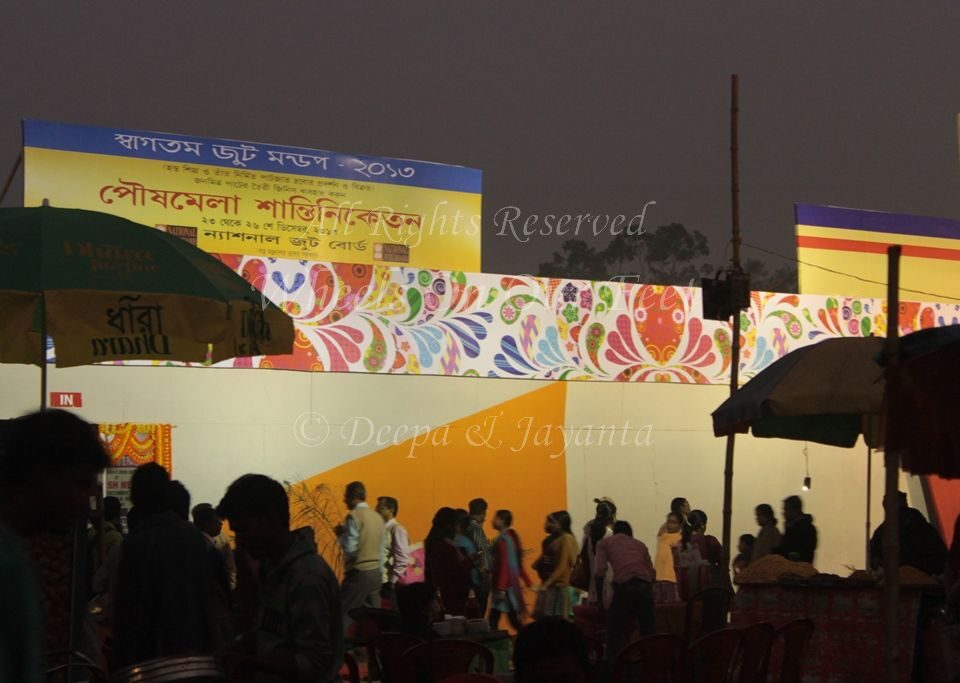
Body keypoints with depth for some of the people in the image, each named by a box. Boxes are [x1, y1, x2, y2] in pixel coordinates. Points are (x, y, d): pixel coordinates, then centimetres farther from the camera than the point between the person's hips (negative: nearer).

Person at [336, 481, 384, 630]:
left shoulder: (354, 515, -10)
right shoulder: (377, 517, 13)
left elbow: (350, 548, -16)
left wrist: (340, 534, 1)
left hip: (359, 572, -7)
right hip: (376, 572, 7)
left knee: (343, 613, -4)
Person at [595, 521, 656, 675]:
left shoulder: (604, 543, 20)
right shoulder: (640, 544, 29)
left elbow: (600, 571, 6)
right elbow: (652, 573, 19)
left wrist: (600, 595, 16)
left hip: (624, 587, -3)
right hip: (645, 586, 3)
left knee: (615, 633, 8)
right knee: (648, 632, 13)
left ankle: (614, 671, 4)